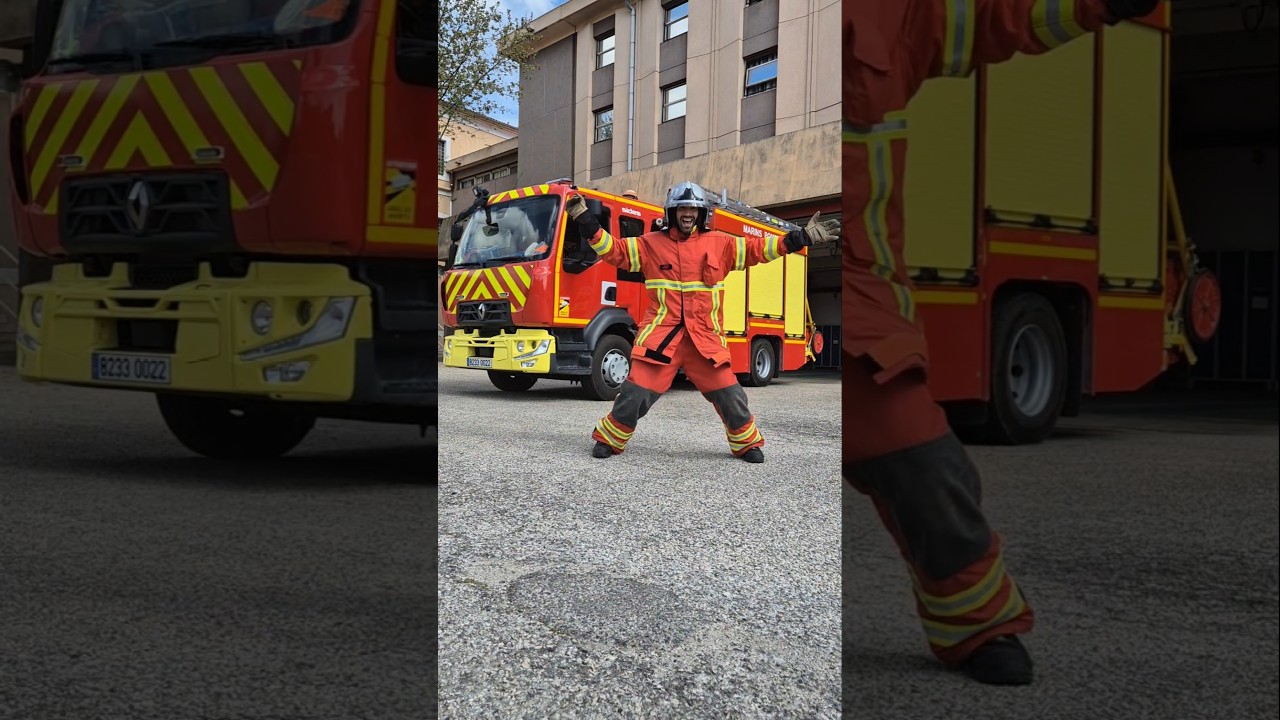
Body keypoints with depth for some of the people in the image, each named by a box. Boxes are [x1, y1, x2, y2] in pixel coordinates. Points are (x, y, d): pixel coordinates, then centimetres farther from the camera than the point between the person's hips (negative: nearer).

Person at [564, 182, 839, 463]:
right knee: (635, 395, -6)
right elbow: (614, 250, 6)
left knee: (730, 395, 3)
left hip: (705, 337, 2)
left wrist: (802, 237, 5)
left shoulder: (719, 243, 8)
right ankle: (608, 440, 15)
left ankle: (747, 443, 26)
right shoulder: (651, 243, 5)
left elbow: (757, 249, 10)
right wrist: (587, 223, -5)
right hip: (661, 335, -1)